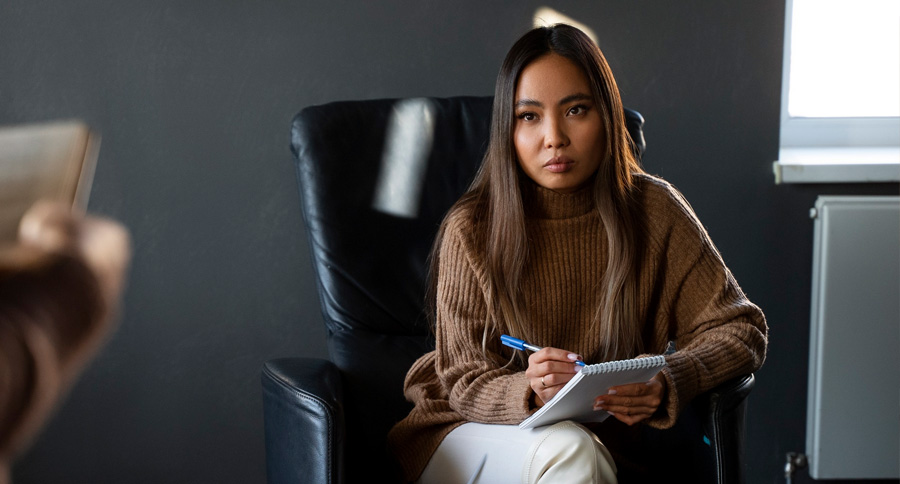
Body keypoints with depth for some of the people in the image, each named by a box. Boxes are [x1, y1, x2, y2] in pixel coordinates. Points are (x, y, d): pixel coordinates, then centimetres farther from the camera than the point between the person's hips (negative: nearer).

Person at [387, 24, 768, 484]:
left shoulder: (654, 212, -7)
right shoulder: (471, 230, -12)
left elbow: (743, 329, -4)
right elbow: (465, 383, -8)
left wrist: (667, 383, -25)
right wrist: (530, 391, -32)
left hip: (600, 438, 2)